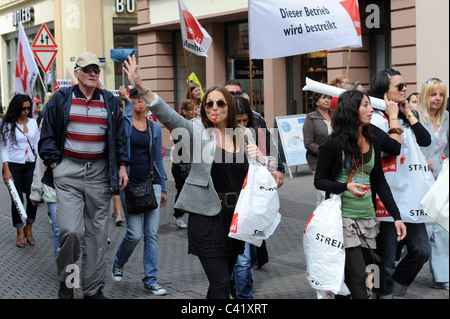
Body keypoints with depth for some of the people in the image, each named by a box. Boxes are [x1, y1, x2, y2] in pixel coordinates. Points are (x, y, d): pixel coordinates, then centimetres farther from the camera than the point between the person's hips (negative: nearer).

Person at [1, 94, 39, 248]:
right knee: (17, 199, 3)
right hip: (14, 166, -3)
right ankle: (20, 232, 17)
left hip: (30, 165, 3)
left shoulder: (33, 122, 7)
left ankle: (28, 227, 17)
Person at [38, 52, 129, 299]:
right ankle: (65, 278, 13)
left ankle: (93, 289, 15)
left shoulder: (109, 101, 11)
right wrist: (54, 165, -2)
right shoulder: (61, 98, 4)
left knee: (97, 232, 4)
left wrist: (122, 166, 8)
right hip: (68, 171, -3)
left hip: (100, 172, 3)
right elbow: (48, 135, 5)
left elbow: (119, 137, 16)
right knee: (71, 230, -13)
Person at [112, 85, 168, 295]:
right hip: (130, 184, -3)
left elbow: (158, 159, 13)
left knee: (152, 233, 1)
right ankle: (118, 262, 26)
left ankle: (150, 280, 9)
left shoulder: (155, 127, 10)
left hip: (152, 184, 3)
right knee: (134, 233, -5)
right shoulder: (124, 122, 0)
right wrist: (127, 102, -23)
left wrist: (163, 188, 13)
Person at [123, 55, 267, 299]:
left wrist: (259, 158, -6)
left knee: (221, 281, 15)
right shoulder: (197, 131, -1)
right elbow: (167, 114, -17)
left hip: (236, 217, 5)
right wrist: (141, 88, -31)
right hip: (207, 217, -5)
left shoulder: (244, 136, 11)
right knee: (221, 284, -8)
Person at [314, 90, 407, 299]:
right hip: (343, 216, -6)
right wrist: (346, 187, -22)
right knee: (358, 276, -10)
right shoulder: (333, 144, -8)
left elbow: (380, 182, 12)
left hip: (368, 217, 6)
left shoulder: (372, 144, 10)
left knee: (354, 276, 9)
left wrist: (396, 216, 5)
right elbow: (319, 181, -4)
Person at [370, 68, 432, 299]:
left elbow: (425, 140, 2)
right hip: (390, 197, -8)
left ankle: (396, 288, 26)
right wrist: (393, 117, -14)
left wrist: (407, 112, 2)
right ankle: (384, 293, 16)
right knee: (387, 260, 0)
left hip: (410, 195, 8)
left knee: (421, 250, 10)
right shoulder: (376, 118, -10)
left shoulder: (406, 116, 15)